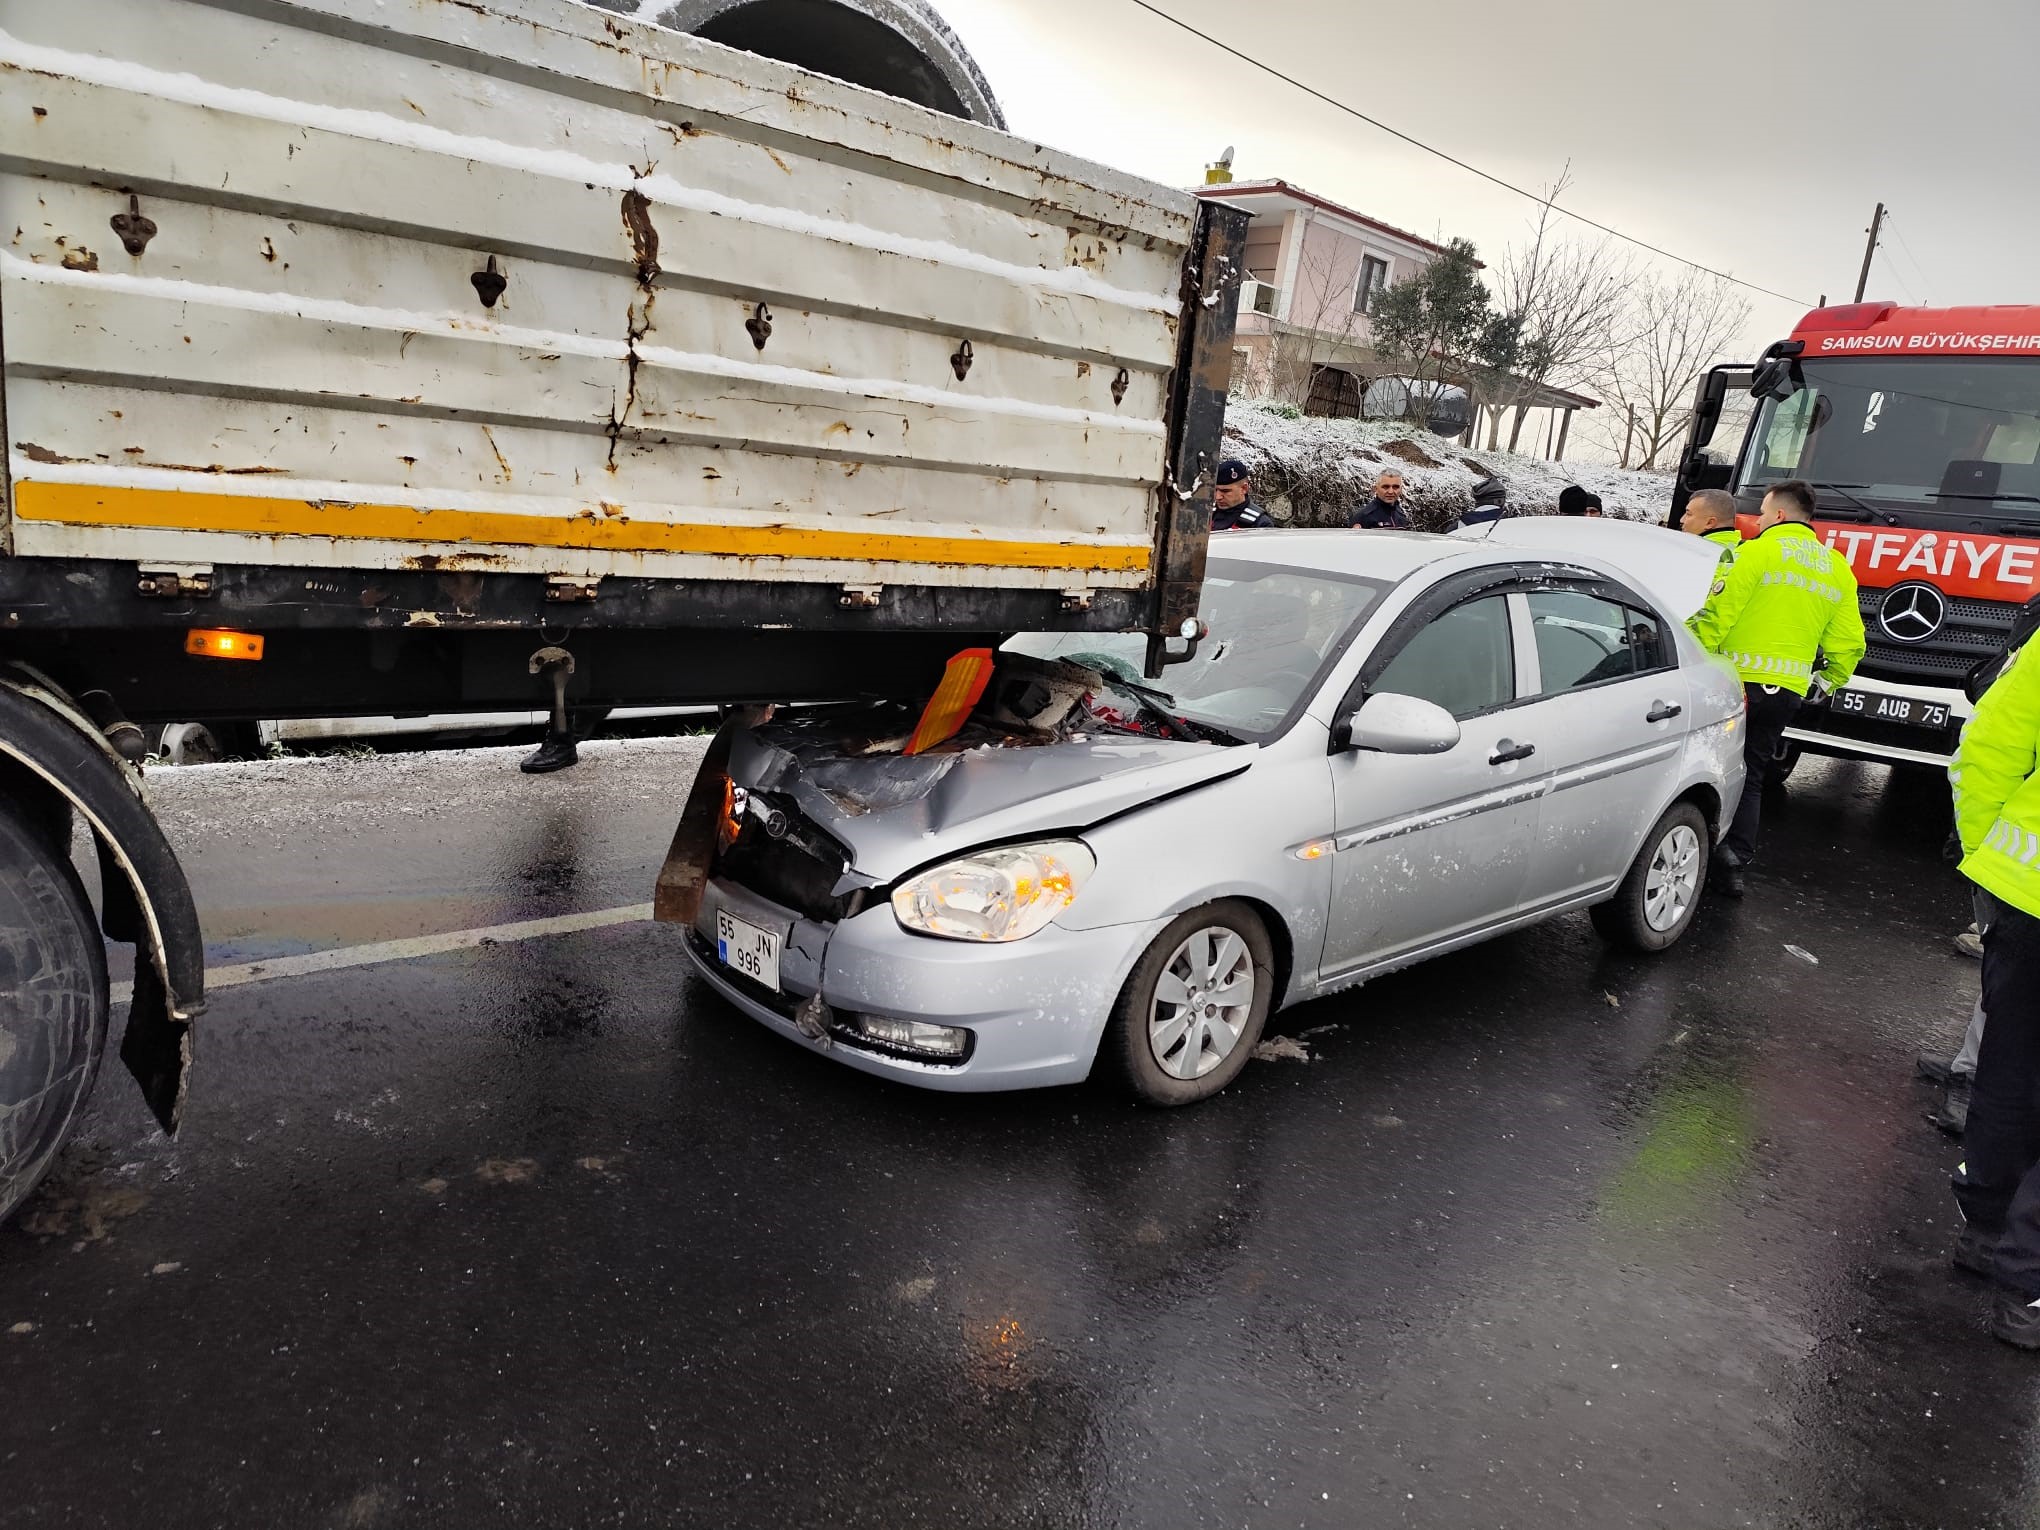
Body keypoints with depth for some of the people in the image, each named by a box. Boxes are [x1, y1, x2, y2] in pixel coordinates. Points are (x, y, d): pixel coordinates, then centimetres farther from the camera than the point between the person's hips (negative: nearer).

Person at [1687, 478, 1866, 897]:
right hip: (1788, 691, 6)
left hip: (1738, 679, -5)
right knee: (1750, 776, 13)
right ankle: (1734, 862, 7)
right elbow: (1849, 642, 14)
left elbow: (1716, 614, -12)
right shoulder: (1838, 569, 14)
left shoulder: (1756, 552, -5)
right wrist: (1827, 684, 25)